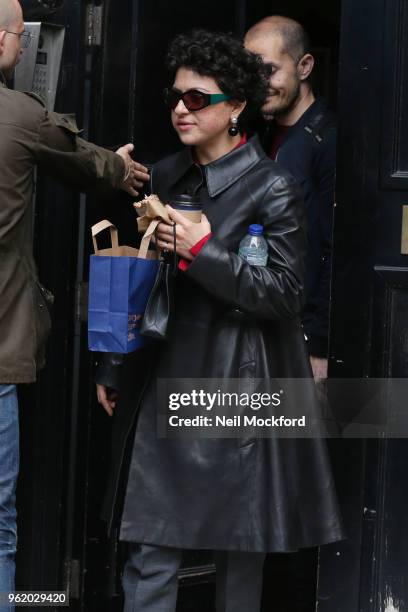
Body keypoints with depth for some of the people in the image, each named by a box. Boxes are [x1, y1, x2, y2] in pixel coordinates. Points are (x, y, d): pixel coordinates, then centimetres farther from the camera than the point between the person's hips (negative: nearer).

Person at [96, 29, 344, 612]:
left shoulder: (272, 188, -8)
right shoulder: (165, 177, 10)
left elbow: (284, 293, -12)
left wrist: (203, 252, -18)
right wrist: (112, 370, 17)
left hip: (238, 387, -5)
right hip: (163, 378, 5)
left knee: (240, 549, 5)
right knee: (149, 549, 0)